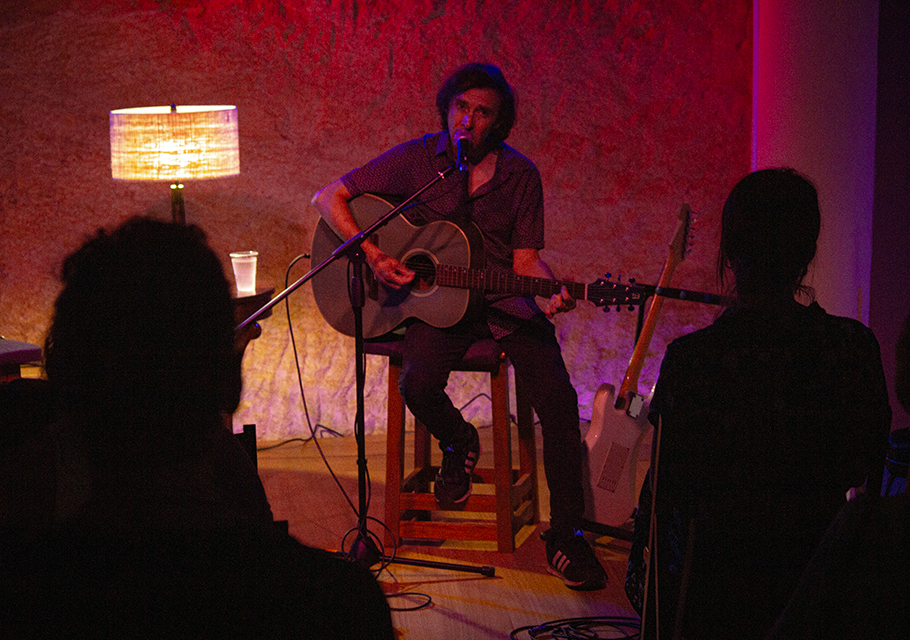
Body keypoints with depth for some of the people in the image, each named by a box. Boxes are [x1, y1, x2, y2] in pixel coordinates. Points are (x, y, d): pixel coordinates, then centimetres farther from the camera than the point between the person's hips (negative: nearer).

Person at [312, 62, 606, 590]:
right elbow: (329, 197, -1)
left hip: (505, 301, 1)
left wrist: (551, 293, -19)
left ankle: (566, 534, -8)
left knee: (558, 398, -20)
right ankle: (458, 443, 7)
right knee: (418, 383, -31)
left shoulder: (520, 175, 2)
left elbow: (526, 258, 4)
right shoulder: (417, 160, -2)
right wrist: (373, 254, -14)